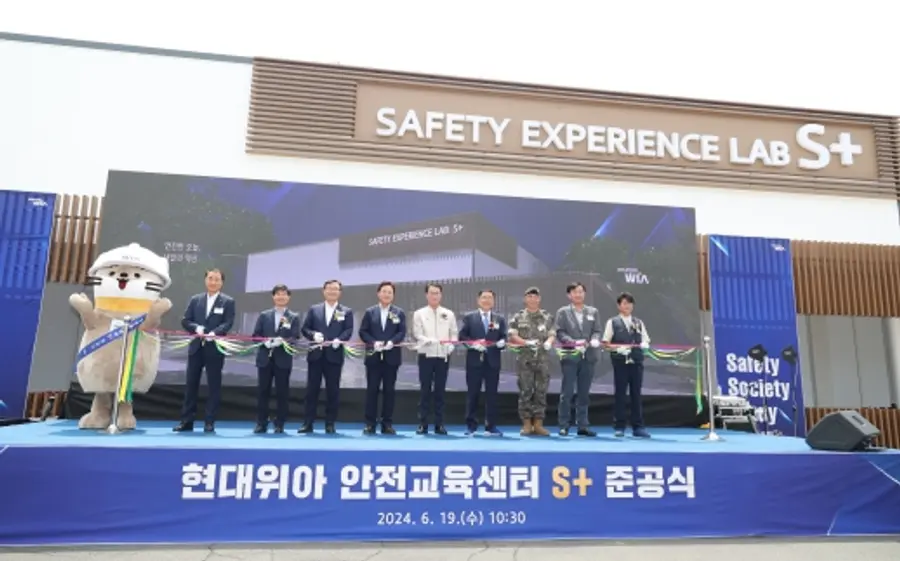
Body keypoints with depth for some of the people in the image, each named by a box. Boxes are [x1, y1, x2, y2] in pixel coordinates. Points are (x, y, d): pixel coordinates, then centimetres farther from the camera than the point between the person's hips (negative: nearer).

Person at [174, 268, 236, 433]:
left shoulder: (228, 301, 2)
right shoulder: (195, 299, 11)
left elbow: (228, 323, -9)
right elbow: (185, 320, 6)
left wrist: (214, 333, -26)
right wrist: (197, 328, -15)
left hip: (215, 349, -3)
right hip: (196, 348, 3)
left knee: (214, 386, 2)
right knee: (191, 384, 7)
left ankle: (209, 422, 10)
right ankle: (186, 421, 14)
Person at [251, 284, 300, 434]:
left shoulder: (294, 317, 6)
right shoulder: (264, 315, 11)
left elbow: (295, 338, -3)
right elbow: (255, 335, 5)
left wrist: (283, 341, -22)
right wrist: (265, 342, -14)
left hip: (283, 359, -1)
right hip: (265, 358, 2)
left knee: (282, 393, 2)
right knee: (262, 392, 4)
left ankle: (279, 425, 10)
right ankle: (261, 424, 12)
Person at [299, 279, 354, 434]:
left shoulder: (346, 311, 8)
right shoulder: (314, 310, 13)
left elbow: (348, 331, -3)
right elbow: (304, 328, 7)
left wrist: (338, 340, -21)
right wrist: (314, 334, -14)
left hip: (334, 355, -1)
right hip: (316, 355, 1)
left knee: (333, 391, 3)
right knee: (312, 389, 4)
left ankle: (330, 424, 11)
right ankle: (308, 423, 10)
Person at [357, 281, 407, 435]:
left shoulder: (399, 313, 7)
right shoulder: (370, 312, 8)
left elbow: (402, 332, -2)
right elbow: (362, 332, 1)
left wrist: (391, 342, -19)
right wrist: (374, 342, -15)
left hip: (391, 356, 0)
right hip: (373, 356, 0)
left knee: (389, 390, 4)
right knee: (372, 389, 2)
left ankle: (387, 424, 11)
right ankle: (370, 424, 7)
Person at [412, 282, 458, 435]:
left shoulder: (449, 314, 9)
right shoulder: (419, 314, 4)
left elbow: (454, 334, 8)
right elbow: (417, 335, -3)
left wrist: (450, 347, -10)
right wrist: (430, 341, -21)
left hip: (443, 356, 1)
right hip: (426, 355, -1)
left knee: (440, 391, 5)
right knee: (425, 390, 1)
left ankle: (439, 424, 10)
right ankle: (423, 424, 7)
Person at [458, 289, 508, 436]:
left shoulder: (500, 319, 12)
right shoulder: (469, 317, 7)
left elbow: (504, 338, 6)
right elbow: (462, 336, 1)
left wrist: (502, 342, -16)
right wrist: (473, 344, -14)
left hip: (493, 361, 2)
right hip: (474, 361, -1)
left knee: (491, 394, 4)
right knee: (472, 393, 3)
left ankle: (491, 427, 11)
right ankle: (471, 426, 11)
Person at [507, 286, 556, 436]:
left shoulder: (547, 317, 11)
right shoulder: (518, 317, 6)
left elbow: (552, 334, 8)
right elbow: (512, 336, 0)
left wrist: (549, 342, -15)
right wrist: (527, 342, -16)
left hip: (543, 359, 2)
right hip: (524, 359, -2)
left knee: (541, 392, 3)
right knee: (525, 392, 0)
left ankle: (538, 424, 10)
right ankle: (526, 424, 8)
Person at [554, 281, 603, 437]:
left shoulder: (593, 312, 14)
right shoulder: (563, 312, 5)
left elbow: (597, 331, 7)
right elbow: (559, 332, -3)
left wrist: (594, 340, -15)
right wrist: (574, 343, -18)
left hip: (588, 357, 3)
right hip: (570, 356, -3)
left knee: (584, 393, 7)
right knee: (567, 393, -1)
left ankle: (583, 425, 14)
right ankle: (564, 425, 6)